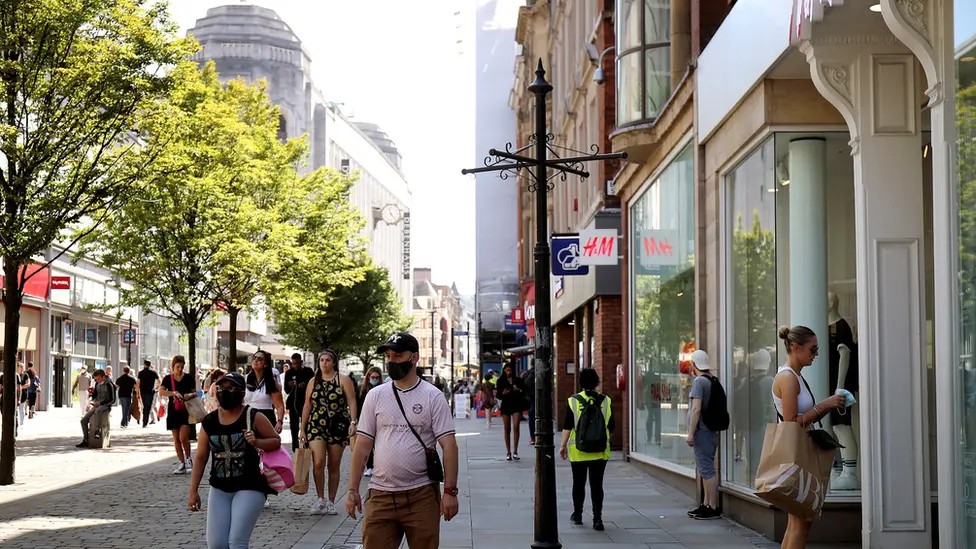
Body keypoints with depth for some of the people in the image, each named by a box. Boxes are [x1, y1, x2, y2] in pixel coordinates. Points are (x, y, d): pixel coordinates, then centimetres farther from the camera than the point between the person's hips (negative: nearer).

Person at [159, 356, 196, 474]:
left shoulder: (188, 378, 2)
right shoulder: (168, 379, 4)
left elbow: (195, 392, 9)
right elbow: (161, 392, -11)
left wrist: (190, 395, -14)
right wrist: (174, 393, -26)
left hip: (186, 411, -3)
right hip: (173, 411, 3)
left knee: (183, 437, -15)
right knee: (176, 439, 6)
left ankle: (188, 459, 5)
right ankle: (182, 464, 14)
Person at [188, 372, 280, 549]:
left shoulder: (253, 417, -7)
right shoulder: (209, 422, 3)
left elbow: (276, 441, 1)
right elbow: (201, 457, 7)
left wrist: (256, 442, -19)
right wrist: (193, 490, 4)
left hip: (249, 487, -4)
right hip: (220, 489, 5)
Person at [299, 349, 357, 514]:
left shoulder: (343, 380, 2)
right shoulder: (313, 382, 12)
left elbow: (352, 402, -4)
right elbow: (307, 406, 13)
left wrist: (353, 422, -17)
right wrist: (302, 428, 9)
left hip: (337, 427, -2)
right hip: (316, 426, 2)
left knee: (334, 466, 4)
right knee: (318, 462, -16)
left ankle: (331, 502, 14)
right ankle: (320, 499, -4)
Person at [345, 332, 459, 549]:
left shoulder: (433, 396, -1)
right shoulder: (375, 396, 6)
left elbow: (448, 444, -5)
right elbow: (363, 445, 8)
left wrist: (450, 491, -12)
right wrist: (352, 490, 3)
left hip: (422, 495, -2)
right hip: (380, 495, 2)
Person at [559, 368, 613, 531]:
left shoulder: (574, 401, -5)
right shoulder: (605, 401, 1)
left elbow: (567, 426, -7)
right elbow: (610, 427, 6)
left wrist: (563, 445, -2)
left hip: (578, 451, -1)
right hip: (600, 451, 1)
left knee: (579, 484, 13)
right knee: (597, 485, 3)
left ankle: (577, 516, 24)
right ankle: (597, 519, -5)